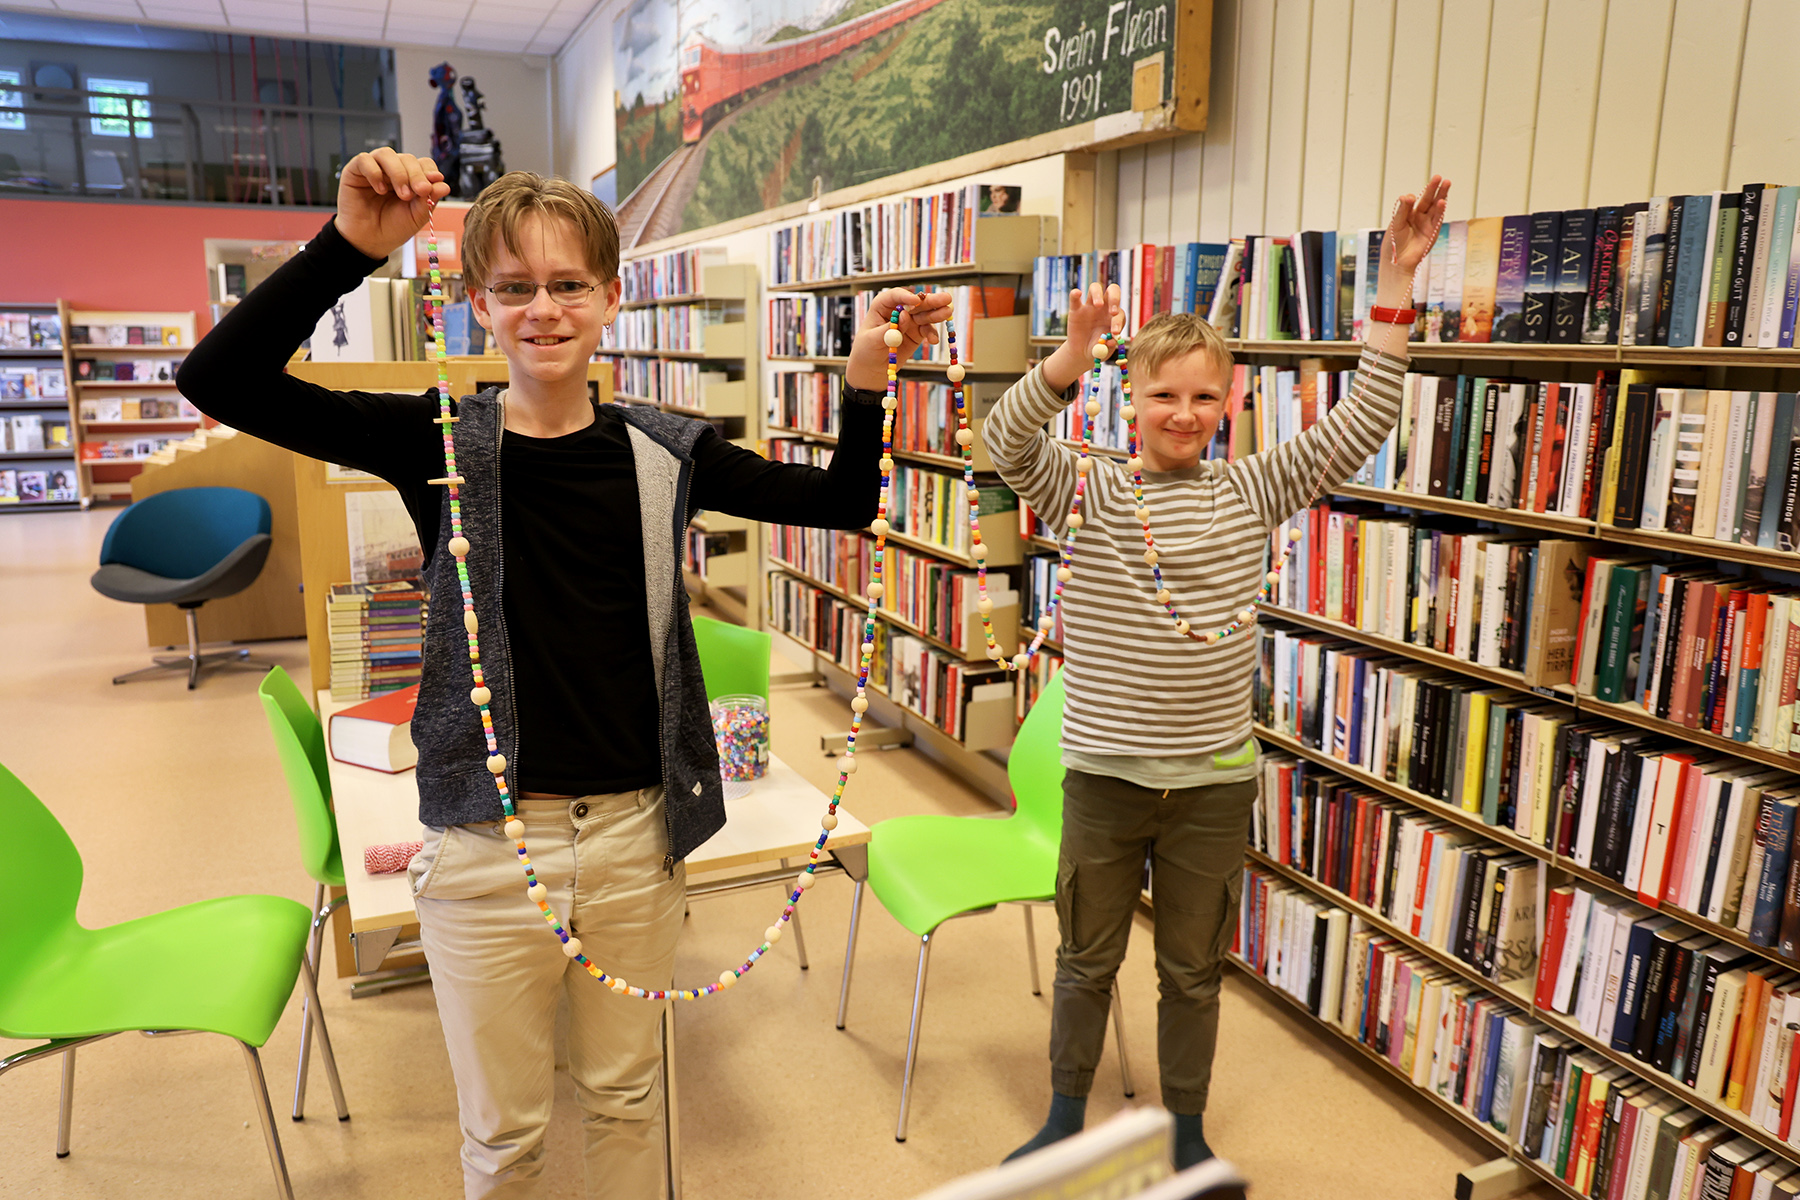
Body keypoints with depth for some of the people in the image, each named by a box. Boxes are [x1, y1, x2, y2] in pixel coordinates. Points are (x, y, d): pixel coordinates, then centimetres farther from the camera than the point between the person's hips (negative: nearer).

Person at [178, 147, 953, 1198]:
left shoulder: (664, 453, -2)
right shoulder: (440, 441, -6)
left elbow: (842, 502, 0)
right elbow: (219, 379, -13)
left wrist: (867, 381, -15)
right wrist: (348, 248, -24)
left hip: (636, 835, 2)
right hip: (485, 844, -1)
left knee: (628, 1097, 22)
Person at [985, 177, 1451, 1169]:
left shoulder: (1251, 492, 0)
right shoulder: (1088, 493, -6)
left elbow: (1362, 426, -5)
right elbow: (1006, 443, -22)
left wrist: (1395, 282, -11)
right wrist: (1071, 356, -37)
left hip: (1214, 783, 1)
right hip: (1104, 776, -1)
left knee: (1193, 973, 19)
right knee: (1086, 963, 18)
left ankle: (1186, 1132, 41)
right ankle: (1065, 1122, 40)